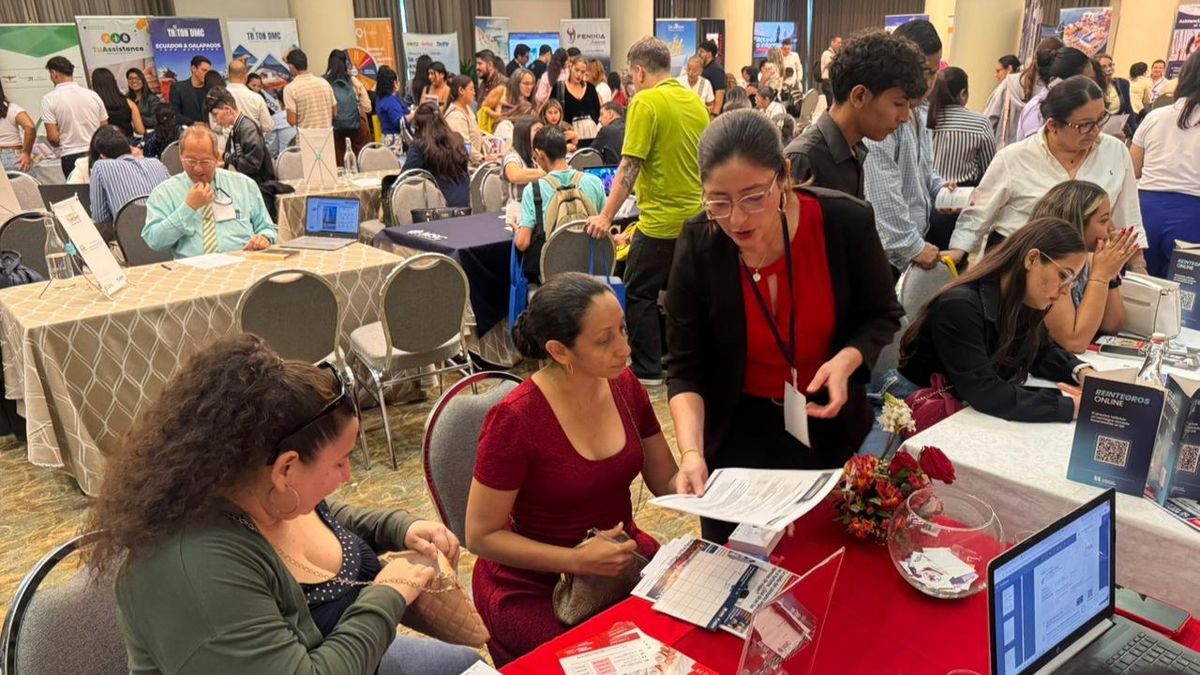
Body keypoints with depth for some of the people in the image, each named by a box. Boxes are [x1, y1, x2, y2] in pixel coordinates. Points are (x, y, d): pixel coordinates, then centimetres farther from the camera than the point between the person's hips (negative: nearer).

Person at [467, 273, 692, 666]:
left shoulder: (624, 386, -6)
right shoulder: (515, 420, -25)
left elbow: (664, 481, 5)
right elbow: (482, 536, -16)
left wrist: (687, 483, -18)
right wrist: (577, 560, -24)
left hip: (623, 559, 5)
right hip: (535, 587, -5)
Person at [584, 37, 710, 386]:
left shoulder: (646, 102, -12)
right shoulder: (695, 101, 9)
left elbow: (630, 166, -17)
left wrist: (606, 216, -13)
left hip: (662, 220, -7)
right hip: (697, 216, 7)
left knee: (640, 293, 6)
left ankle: (647, 371, 10)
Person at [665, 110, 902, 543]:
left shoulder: (845, 222, -19)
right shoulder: (698, 246, -19)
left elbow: (882, 315, -3)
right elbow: (685, 367, -15)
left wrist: (847, 360, -24)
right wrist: (692, 451, -30)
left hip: (831, 425, 1)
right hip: (738, 433, 0)